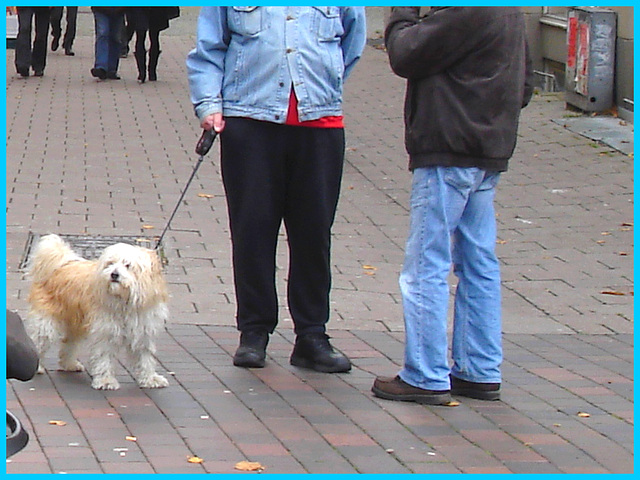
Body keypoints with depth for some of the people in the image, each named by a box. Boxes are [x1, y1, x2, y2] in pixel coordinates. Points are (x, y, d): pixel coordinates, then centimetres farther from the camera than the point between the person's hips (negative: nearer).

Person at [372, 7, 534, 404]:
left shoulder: (465, 11, -18)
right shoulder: (510, 13, 12)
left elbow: (405, 55, -16)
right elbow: (524, 86, 19)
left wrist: (403, 13, -1)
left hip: (448, 154, -10)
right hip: (491, 153, 10)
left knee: (426, 268, -3)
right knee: (480, 264, 13)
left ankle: (426, 378, -1)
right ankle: (481, 372, 18)